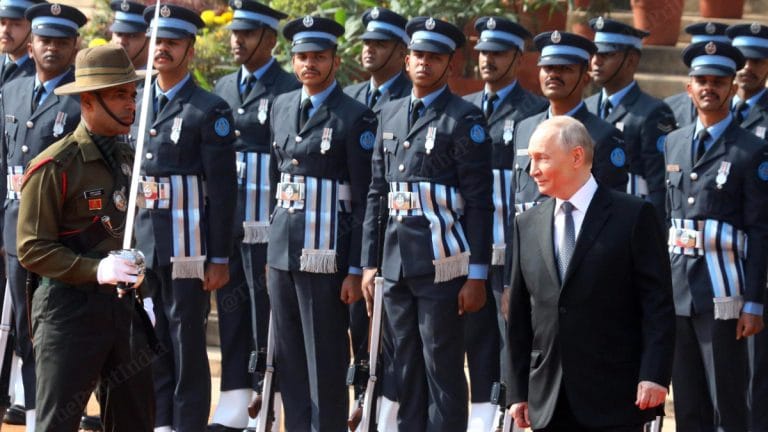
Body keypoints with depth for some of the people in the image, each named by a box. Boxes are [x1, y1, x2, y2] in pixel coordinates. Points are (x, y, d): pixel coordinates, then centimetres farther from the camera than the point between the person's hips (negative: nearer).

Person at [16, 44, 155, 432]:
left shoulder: (128, 160, 12)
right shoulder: (54, 167, -10)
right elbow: (32, 249, -13)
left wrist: (141, 283, 9)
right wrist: (95, 269, -24)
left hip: (124, 308, 7)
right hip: (70, 309, -7)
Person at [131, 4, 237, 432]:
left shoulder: (210, 111, -5)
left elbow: (223, 190, -7)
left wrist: (219, 259, -10)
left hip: (186, 249, -6)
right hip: (140, 246, 6)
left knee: (187, 346, -2)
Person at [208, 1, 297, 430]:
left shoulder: (290, 91, -7)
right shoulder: (224, 88, 14)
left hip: (266, 228, -6)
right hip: (227, 225, 6)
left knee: (266, 314, -1)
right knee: (232, 315, 7)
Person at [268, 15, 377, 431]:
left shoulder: (355, 118, -8)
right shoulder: (281, 107, 11)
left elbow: (365, 199, -9)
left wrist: (357, 269, -12)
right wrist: (271, 247, 15)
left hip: (325, 253, -6)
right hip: (282, 248, 6)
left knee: (326, 361, -1)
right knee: (289, 359, 11)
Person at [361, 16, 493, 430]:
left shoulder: (465, 120, -5)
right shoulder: (390, 115, 14)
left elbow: (479, 202, -8)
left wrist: (477, 274, -12)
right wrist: (369, 263, 12)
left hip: (442, 267, -6)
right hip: (397, 267, 6)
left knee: (443, 372, -1)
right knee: (406, 371, 10)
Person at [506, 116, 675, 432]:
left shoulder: (633, 216, -2)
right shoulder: (527, 225, 12)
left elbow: (658, 304, -6)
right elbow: (519, 314, 14)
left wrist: (654, 375, -15)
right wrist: (519, 391, 10)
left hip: (614, 400, -5)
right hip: (549, 404, 5)